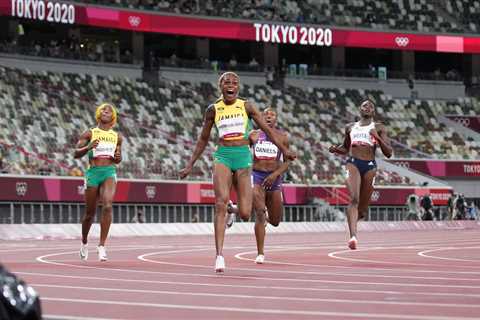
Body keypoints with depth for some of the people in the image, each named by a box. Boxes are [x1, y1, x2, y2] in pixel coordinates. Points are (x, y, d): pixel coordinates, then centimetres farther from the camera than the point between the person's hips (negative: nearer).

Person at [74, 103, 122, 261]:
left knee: (107, 206, -23)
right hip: (93, 172, -1)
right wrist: (88, 147, -17)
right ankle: (84, 242, 33)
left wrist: (118, 157, 1)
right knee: (90, 212, 6)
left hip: (109, 172, 1)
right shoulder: (90, 134, 5)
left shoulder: (117, 136, 14)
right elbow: (76, 154, 1)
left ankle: (102, 245, -21)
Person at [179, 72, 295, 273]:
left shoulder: (246, 106, 6)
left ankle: (236, 210, 38)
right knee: (221, 203, -21)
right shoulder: (213, 110, 7)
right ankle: (219, 255, -21)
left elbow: (267, 129, 11)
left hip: (243, 157, 1)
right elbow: (203, 139, 16)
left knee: (245, 215, -3)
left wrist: (284, 150, 4)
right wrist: (190, 165, 15)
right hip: (222, 156, 0)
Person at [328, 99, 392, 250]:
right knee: (354, 199, -23)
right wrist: (336, 149, 9)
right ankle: (353, 236, -33)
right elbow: (345, 148, 33)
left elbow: (388, 153, 5)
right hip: (352, 163, 0)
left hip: (370, 166, 0)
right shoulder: (350, 127, 20)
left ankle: (352, 220, 40)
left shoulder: (379, 128, 12)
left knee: (363, 207, 5)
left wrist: (378, 138, -11)